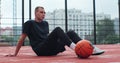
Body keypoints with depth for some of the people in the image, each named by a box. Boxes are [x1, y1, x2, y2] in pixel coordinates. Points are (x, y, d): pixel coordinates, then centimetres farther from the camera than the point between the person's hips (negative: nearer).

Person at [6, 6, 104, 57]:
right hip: (41, 50, -7)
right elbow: (22, 38, 2)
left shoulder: (45, 23, 22)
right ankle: (76, 48, -46)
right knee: (57, 30, -27)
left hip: (51, 49, 7)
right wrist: (15, 54, 3)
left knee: (70, 33, -9)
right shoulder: (29, 23, 2)